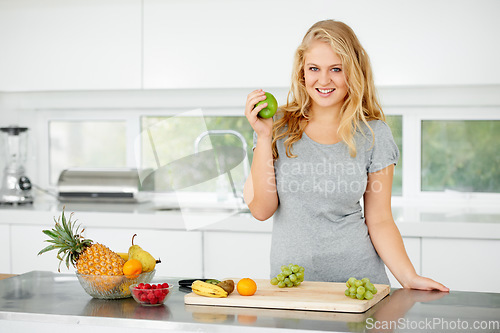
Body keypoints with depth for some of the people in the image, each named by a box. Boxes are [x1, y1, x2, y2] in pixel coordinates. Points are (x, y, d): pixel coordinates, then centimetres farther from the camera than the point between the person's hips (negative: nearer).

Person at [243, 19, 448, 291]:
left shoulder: (374, 134, 1)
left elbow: (379, 221, 3)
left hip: (358, 276, -1)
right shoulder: (279, 126, 2)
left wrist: (408, 277, -11)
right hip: (290, 279, 1)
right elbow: (261, 209, -4)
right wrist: (263, 136, -10)